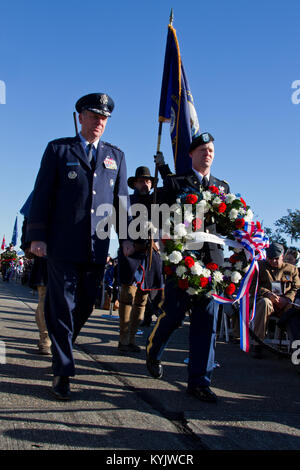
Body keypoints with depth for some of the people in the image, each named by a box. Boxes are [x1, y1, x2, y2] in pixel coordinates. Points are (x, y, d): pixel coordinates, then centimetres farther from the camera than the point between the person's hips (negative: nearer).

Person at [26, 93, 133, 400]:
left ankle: (61, 350, 32)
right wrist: (37, 236, -4)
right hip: (63, 245, -3)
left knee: (85, 306, 9)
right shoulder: (58, 149, 7)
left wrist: (125, 236, 6)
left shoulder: (116, 156, 16)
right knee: (63, 306, -1)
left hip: (98, 247, 4)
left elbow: (121, 199, 15)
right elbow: (42, 194, 3)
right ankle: (62, 371, 8)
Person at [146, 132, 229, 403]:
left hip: (212, 258, 3)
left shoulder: (222, 187, 20)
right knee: (174, 315, 1)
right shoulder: (175, 182, 8)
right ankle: (153, 353, 31)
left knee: (206, 321, 1)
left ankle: (199, 382, 10)